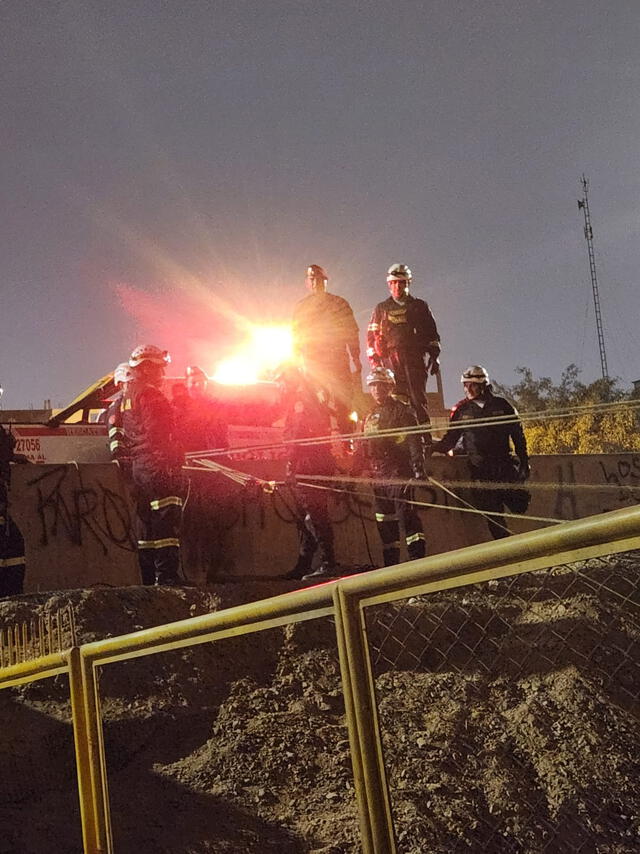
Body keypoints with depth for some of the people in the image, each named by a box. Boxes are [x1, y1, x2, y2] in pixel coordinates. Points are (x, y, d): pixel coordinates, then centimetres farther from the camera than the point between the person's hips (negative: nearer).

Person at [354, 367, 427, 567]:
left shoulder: (402, 410, -1)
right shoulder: (370, 417, 20)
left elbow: (414, 442, -9)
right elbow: (362, 449, 24)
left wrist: (418, 470, -18)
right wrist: (354, 474, 19)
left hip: (399, 473, -7)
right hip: (378, 476, 7)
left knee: (407, 516, -16)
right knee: (385, 523, 8)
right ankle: (391, 565, 13)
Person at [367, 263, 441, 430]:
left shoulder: (419, 306, 18)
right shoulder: (381, 308, 19)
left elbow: (432, 333, 16)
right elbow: (371, 335, 16)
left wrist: (434, 356, 5)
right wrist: (374, 360, 4)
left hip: (415, 358, -1)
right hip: (391, 358, 1)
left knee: (418, 398, -11)